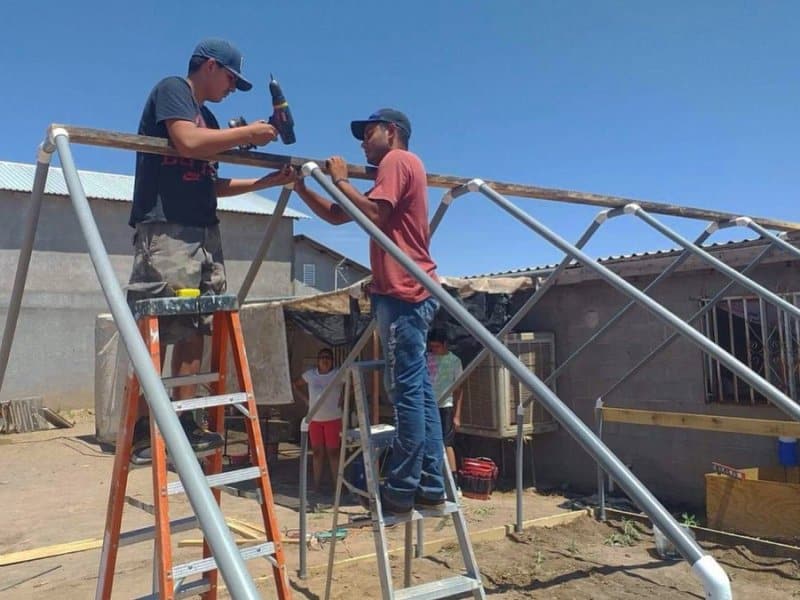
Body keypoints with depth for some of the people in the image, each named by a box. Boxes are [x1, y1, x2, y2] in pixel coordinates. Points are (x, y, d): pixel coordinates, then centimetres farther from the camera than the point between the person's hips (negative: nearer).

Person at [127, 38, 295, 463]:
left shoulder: (207, 119, 25)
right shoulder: (171, 89, 2)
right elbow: (188, 142, -16)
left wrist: (266, 182, 17)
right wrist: (248, 133, -6)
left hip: (204, 233, 9)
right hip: (166, 230, -9)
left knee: (194, 329, 3)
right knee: (157, 331, -11)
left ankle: (181, 421, 7)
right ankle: (141, 430, -6)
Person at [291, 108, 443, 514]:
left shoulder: (397, 160, -1)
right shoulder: (401, 166, 28)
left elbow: (372, 215, -19)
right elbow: (336, 215, 23)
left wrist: (340, 180, -7)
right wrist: (301, 188, 14)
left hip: (402, 292, -10)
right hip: (410, 292, 10)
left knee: (406, 390, -9)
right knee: (419, 389, 7)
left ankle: (402, 489, -5)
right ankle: (430, 485, 10)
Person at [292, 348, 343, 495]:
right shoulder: (310, 375, 5)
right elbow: (297, 385, 19)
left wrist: (343, 398, -11)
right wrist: (306, 399, 8)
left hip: (333, 419, -3)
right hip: (315, 419, 3)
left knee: (333, 451, -2)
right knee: (317, 452, 9)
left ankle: (336, 484, 5)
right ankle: (317, 485, 17)